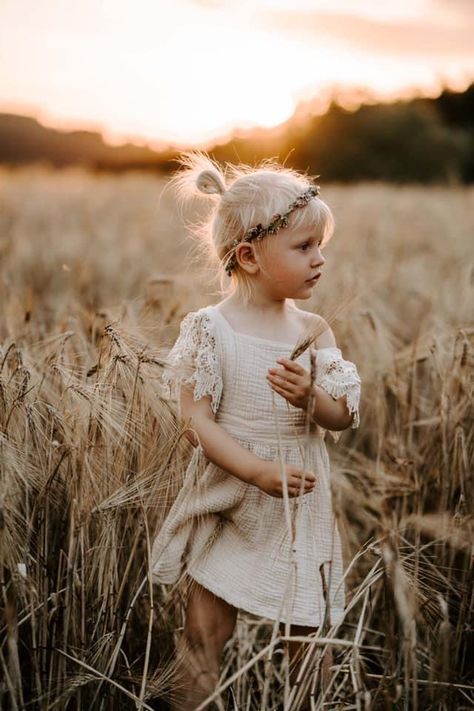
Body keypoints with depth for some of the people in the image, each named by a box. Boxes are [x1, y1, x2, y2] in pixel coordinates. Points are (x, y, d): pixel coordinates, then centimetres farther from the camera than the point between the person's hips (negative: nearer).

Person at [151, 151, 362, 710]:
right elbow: (196, 421, -13)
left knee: (302, 632, 14)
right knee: (204, 633, 2)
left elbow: (341, 418, -1)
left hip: (300, 508, 3)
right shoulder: (209, 329, -11)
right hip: (228, 505, -3)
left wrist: (309, 396, -23)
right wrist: (257, 470, -24)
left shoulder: (313, 330, -1)